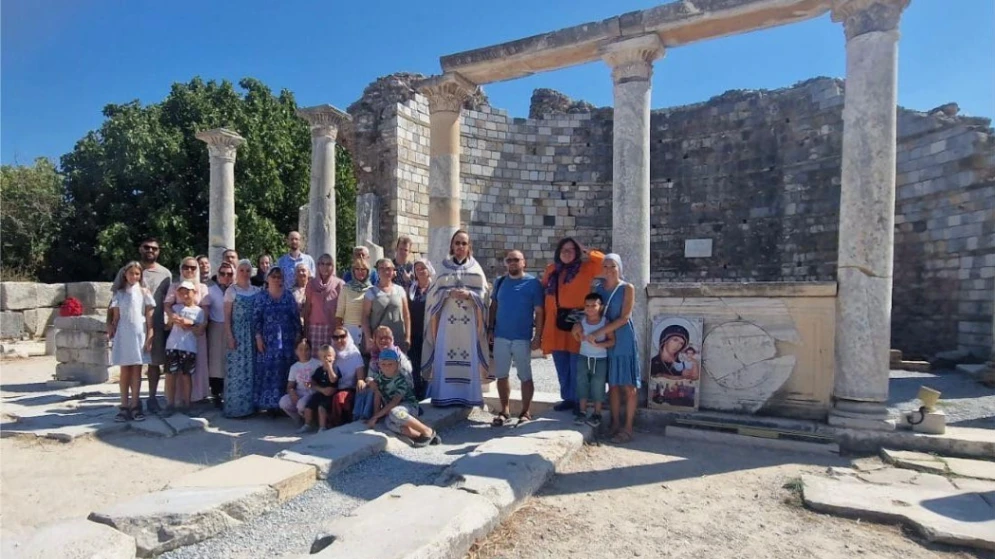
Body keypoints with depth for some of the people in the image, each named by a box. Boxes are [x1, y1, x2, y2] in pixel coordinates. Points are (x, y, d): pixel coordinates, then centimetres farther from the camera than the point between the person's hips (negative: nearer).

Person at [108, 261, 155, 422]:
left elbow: (149, 317, 0)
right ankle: (124, 406, 10)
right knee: (124, 370, 5)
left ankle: (134, 406, 7)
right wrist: (112, 337, 5)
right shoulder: (119, 293, 8)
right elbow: (115, 317, 9)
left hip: (139, 334, -2)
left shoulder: (144, 292, 2)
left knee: (136, 370, 2)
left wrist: (149, 337, -6)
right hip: (123, 334, 2)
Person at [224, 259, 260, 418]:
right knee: (237, 370, -2)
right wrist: (230, 337, -11)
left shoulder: (257, 291, 9)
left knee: (252, 369, 7)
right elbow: (227, 316, -3)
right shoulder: (231, 290, 0)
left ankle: (250, 404, 16)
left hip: (253, 334, 4)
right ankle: (236, 407, 6)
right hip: (237, 333, -4)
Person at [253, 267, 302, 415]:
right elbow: (256, 318, -1)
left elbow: (296, 316, 6)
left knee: (285, 370, 4)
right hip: (268, 340, -1)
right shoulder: (261, 296, 3)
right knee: (268, 371, 0)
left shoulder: (289, 295, 7)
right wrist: (258, 337, -8)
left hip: (287, 340, 1)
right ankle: (270, 403, 8)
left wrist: (298, 335, 1)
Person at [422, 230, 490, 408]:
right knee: (445, 356, -3)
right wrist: (449, 293, -12)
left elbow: (483, 293, 5)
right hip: (447, 319, 0)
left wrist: (469, 295, -13)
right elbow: (434, 293, 5)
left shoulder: (476, 268, 9)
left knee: (469, 357, -1)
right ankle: (445, 396, 4)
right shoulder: (444, 267, 10)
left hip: (469, 320, 0)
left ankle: (468, 396, 8)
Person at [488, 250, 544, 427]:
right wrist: (490, 328, 6)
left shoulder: (533, 283, -4)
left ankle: (525, 413, 17)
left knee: (525, 377, 6)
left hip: (522, 338, -4)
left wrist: (538, 336, -10)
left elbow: (539, 312, -5)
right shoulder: (499, 281, 9)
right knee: (501, 375, 9)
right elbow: (494, 306, 14)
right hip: (500, 337, 4)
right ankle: (505, 411, 21)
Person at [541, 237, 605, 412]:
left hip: (576, 324, -4)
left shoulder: (585, 269, 1)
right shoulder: (551, 270, 12)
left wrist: (587, 255, -6)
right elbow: (545, 293, 15)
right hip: (556, 324, 5)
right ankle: (568, 398, 28)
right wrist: (545, 324, 10)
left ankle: (578, 401, 16)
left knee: (576, 367, 2)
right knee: (561, 367, 14)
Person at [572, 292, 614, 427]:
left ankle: (597, 414, 18)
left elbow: (612, 341, -15)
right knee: (582, 384, 9)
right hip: (583, 358, 3)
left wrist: (597, 344, -26)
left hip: (600, 359, -3)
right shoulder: (581, 321, -4)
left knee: (598, 386, 5)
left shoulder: (605, 322, -13)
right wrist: (575, 332, -12)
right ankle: (582, 412, 21)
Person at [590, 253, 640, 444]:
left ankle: (628, 427, 10)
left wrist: (597, 333, -19)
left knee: (628, 385, 1)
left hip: (624, 341, -4)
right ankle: (615, 423, 22)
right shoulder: (598, 288, 7)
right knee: (612, 383, 11)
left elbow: (624, 318, -14)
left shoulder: (627, 288, -7)